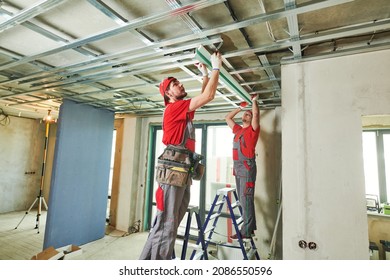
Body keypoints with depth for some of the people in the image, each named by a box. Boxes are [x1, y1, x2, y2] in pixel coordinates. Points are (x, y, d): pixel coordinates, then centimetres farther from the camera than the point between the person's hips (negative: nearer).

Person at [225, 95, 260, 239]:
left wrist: (254, 100, 5)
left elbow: (256, 113, -11)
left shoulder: (253, 129, 2)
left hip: (247, 166, -7)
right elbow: (227, 118, 30)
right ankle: (250, 227, 21)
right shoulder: (237, 129, 19)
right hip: (237, 167, 7)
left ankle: (246, 230, 0)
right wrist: (240, 107, 30)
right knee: (242, 199, 11)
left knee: (246, 199, -6)